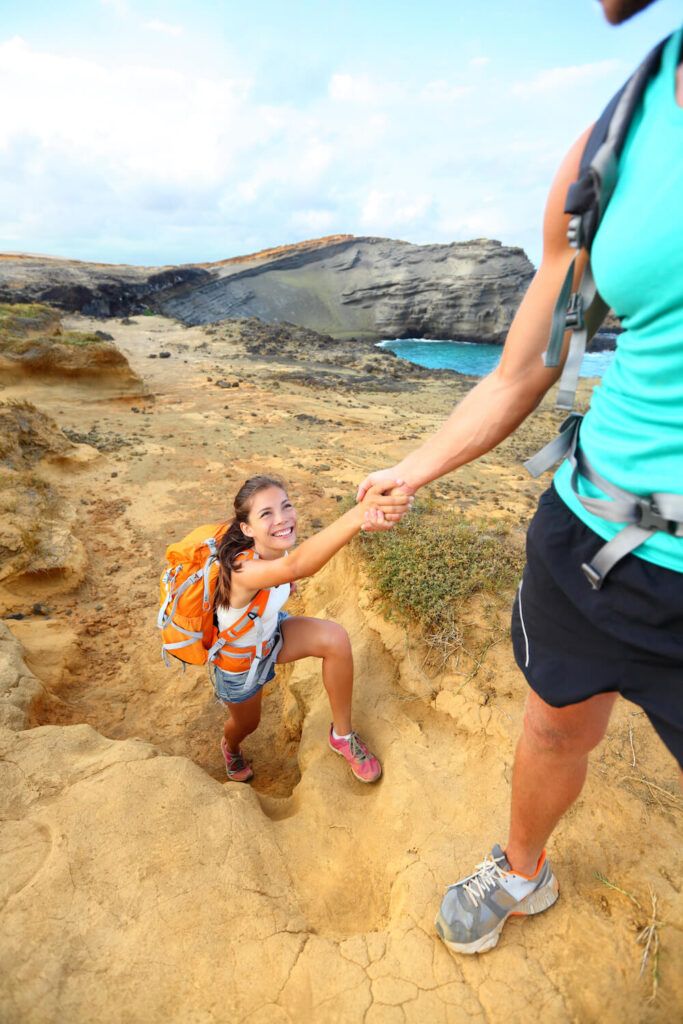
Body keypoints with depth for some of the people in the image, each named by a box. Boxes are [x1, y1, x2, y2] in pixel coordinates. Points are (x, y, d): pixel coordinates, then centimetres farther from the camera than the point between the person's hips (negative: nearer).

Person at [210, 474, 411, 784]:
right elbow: (295, 566, -69)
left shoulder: (274, 549, -22)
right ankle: (230, 747, 64)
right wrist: (357, 516, -83)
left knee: (334, 638, -24)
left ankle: (342, 735, -4)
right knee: (247, 723, 24)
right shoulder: (242, 570, -45)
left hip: (271, 633, 5)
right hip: (239, 661, -4)